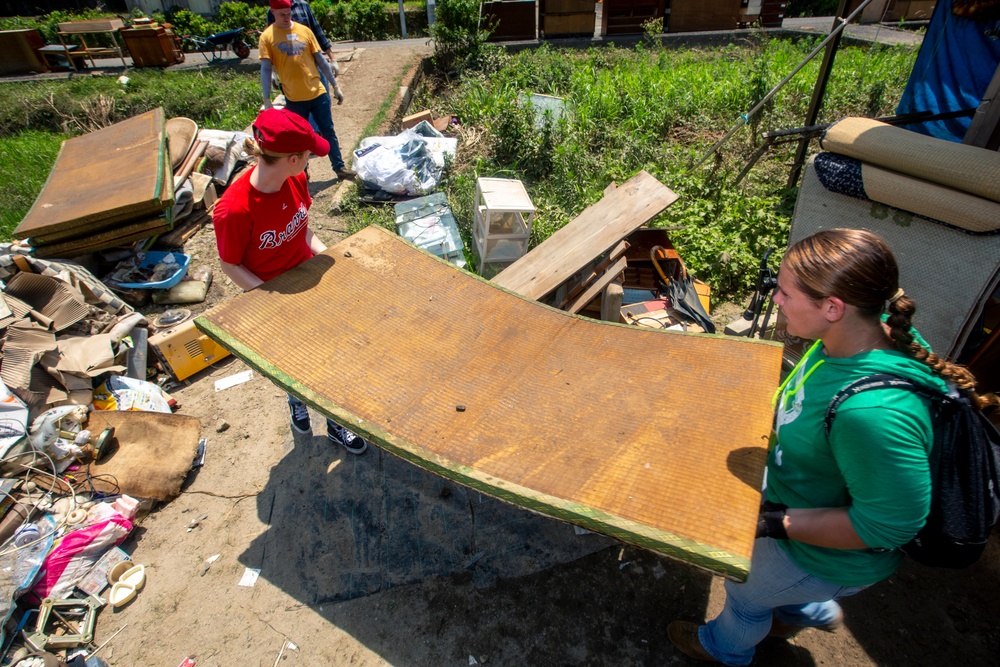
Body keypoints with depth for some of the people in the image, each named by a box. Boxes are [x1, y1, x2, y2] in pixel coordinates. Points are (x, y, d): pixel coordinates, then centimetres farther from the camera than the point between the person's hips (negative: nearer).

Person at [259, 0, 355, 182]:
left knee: (329, 131, 9)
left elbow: (320, 60, 8)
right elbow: (266, 69, -7)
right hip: (294, 98, -2)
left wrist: (336, 86, 7)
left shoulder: (304, 30, 4)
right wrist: (266, 100, -15)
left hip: (318, 93, 2)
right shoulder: (267, 36, -4)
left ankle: (340, 167, 19)